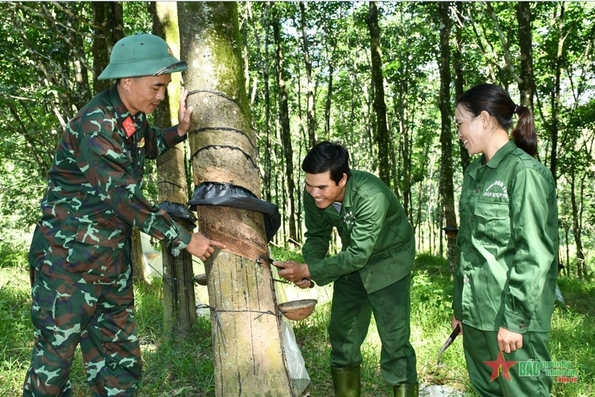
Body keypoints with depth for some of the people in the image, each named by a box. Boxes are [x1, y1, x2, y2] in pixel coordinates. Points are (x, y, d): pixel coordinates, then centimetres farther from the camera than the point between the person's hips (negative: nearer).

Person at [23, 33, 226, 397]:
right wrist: (184, 239, -22)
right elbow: (124, 198, -25)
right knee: (55, 357, 2)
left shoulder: (134, 119, 6)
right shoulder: (95, 124, -20)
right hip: (68, 260, -8)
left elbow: (149, 146, 30)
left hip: (113, 263, 8)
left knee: (121, 363, 11)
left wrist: (180, 130, 9)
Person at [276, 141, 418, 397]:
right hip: (352, 259, 6)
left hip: (388, 260, -5)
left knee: (394, 340, -8)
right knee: (342, 336, 11)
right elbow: (317, 236, -4)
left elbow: (359, 254, -33)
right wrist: (306, 268, -23)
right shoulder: (313, 195, -18)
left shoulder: (370, 195, -36)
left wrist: (308, 270, -36)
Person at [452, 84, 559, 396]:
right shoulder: (474, 172, 11)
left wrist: (515, 318, -17)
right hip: (476, 312, 7)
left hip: (510, 314, -7)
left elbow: (534, 253, -16)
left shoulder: (524, 171, -12)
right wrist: (460, 306, 14)